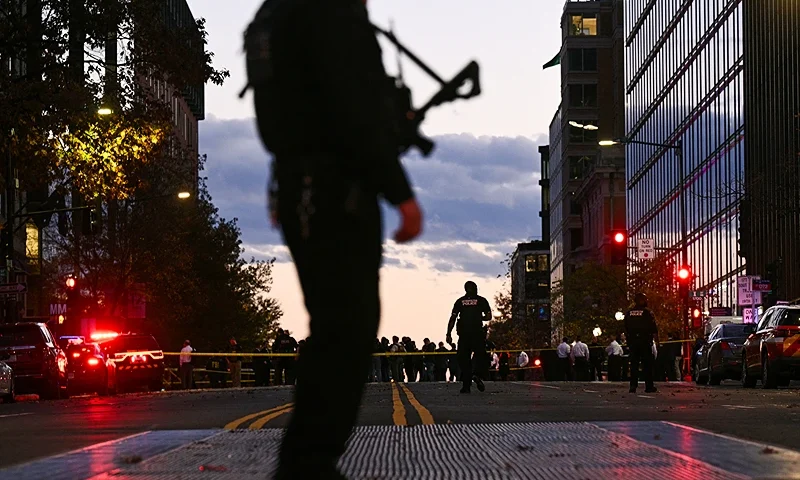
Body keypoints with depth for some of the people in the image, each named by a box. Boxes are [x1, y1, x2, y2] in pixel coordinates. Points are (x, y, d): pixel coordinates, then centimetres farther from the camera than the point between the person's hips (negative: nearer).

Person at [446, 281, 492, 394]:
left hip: (463, 333, 2)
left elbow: (453, 318, 4)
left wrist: (449, 334, 4)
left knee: (464, 359, 5)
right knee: (480, 356, 6)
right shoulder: (481, 300, 6)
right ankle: (479, 375, -22)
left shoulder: (460, 301, 11)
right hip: (478, 333, -2)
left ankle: (466, 385, 1)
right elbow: (488, 316, -1)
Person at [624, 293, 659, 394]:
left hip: (632, 341, 4)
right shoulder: (648, 312, -7)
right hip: (645, 341, -4)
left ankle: (633, 385, -1)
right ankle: (649, 386, -1)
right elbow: (654, 328, -8)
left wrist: (628, 340, 18)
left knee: (634, 364, 5)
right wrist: (656, 340, 0)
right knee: (647, 364, 1)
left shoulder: (629, 313, 7)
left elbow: (626, 329, 11)